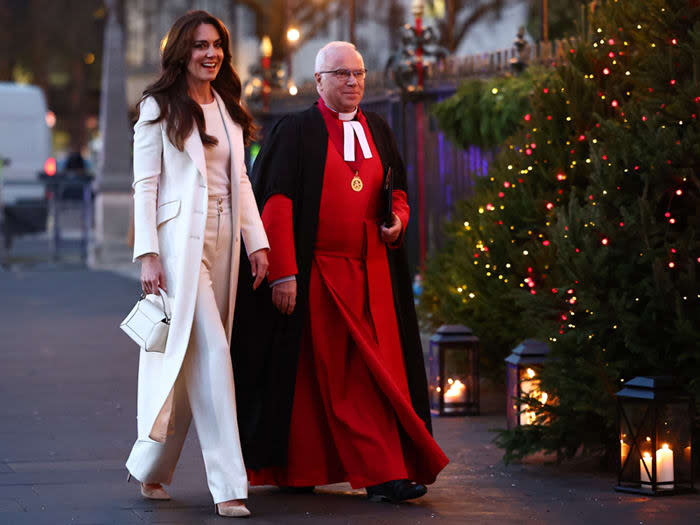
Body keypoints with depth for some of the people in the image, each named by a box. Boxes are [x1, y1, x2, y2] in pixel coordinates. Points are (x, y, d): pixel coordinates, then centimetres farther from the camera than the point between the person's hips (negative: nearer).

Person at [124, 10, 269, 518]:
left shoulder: (228, 109, 17)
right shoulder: (160, 108, 0)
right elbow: (145, 185, -4)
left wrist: (257, 242, 9)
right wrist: (148, 254, -11)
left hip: (223, 240, 6)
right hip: (181, 239, -6)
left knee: (191, 360, 7)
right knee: (211, 352, -13)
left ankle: (152, 470, 19)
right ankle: (227, 485, -14)